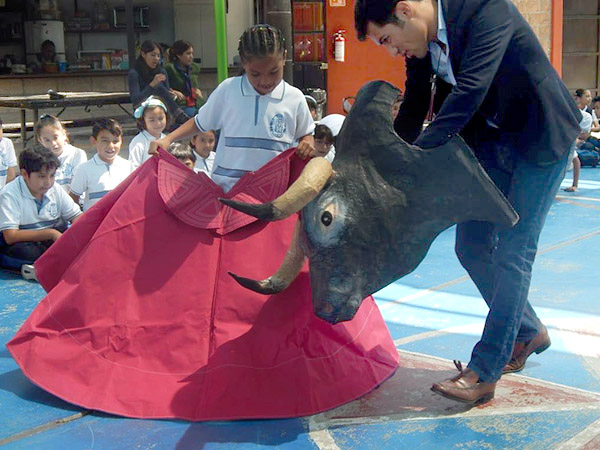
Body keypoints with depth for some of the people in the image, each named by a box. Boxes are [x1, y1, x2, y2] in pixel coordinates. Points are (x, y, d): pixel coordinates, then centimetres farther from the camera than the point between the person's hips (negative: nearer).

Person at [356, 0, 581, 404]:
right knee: (472, 246, 7)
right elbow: (413, 112, 5)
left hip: (539, 136, -7)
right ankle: (528, 332, 28)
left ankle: (484, 371, -2)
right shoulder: (421, 42, -4)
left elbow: (470, 91, -37)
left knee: (512, 252, -8)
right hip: (489, 140, 8)